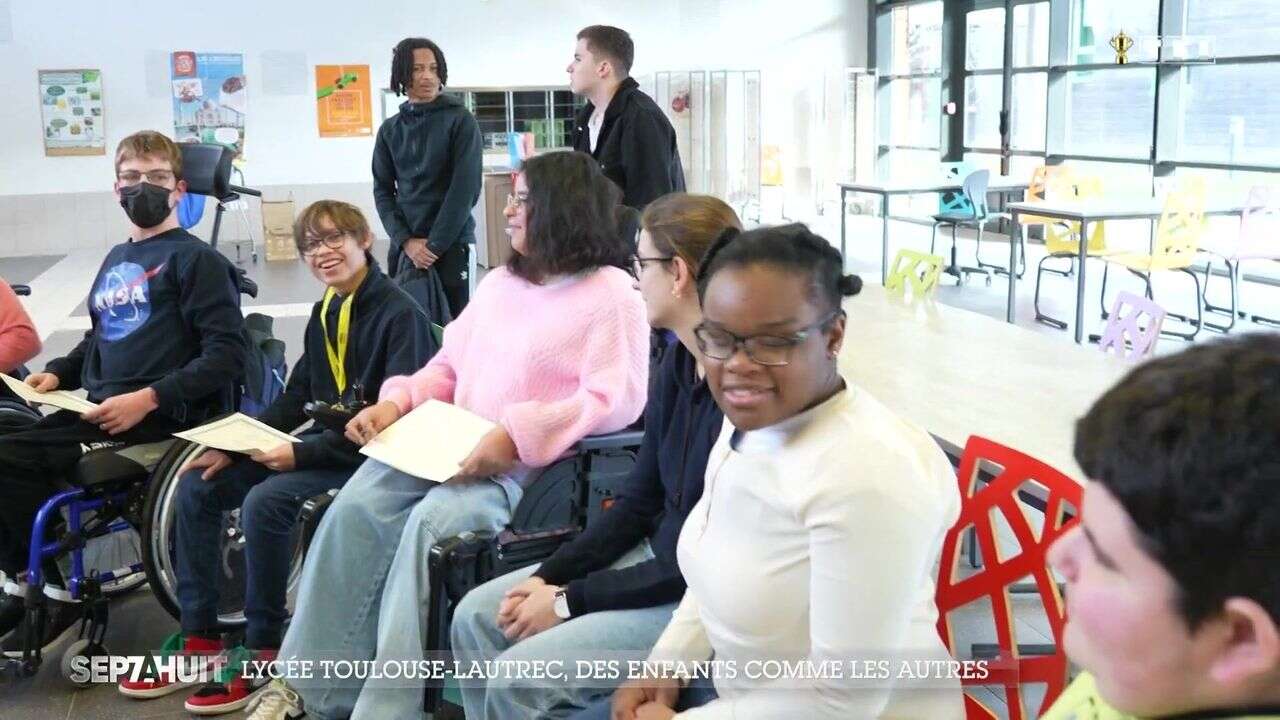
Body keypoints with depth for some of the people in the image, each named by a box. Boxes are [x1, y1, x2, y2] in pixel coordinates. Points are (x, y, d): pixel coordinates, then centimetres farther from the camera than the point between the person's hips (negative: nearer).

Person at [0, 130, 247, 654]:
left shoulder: (195, 259, -4)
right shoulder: (116, 259, 21)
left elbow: (227, 354, -14)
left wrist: (148, 398, -22)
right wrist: (58, 373, 11)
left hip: (157, 416, -8)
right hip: (98, 409, 8)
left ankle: (60, 591, -3)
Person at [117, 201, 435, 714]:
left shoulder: (399, 314, -15)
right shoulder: (325, 312, 11)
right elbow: (295, 399, 15)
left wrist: (301, 455, -23)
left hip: (374, 456, -9)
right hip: (323, 442, 9)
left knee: (264, 502, -30)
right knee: (196, 487, 1)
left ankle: (263, 654, -14)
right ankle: (199, 641, 6)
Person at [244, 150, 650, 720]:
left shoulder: (611, 294, -3)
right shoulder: (499, 282, 22)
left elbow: (617, 401, -14)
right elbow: (447, 367, 23)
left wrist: (518, 435, -23)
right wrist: (396, 402, 1)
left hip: (531, 467, -7)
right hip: (451, 448, 7)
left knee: (430, 523, -32)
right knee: (354, 510, -19)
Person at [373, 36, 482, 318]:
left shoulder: (460, 120, -1)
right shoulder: (390, 129, 9)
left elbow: (466, 188, -8)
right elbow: (383, 191, 8)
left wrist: (434, 245, -12)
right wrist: (406, 241, -7)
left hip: (451, 244, -3)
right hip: (403, 247, 3)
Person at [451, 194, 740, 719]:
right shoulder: (679, 361, 2)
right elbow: (640, 500, 9)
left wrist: (569, 601, -15)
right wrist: (549, 576, -2)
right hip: (657, 560, 9)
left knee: (519, 676, -17)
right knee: (478, 617, 4)